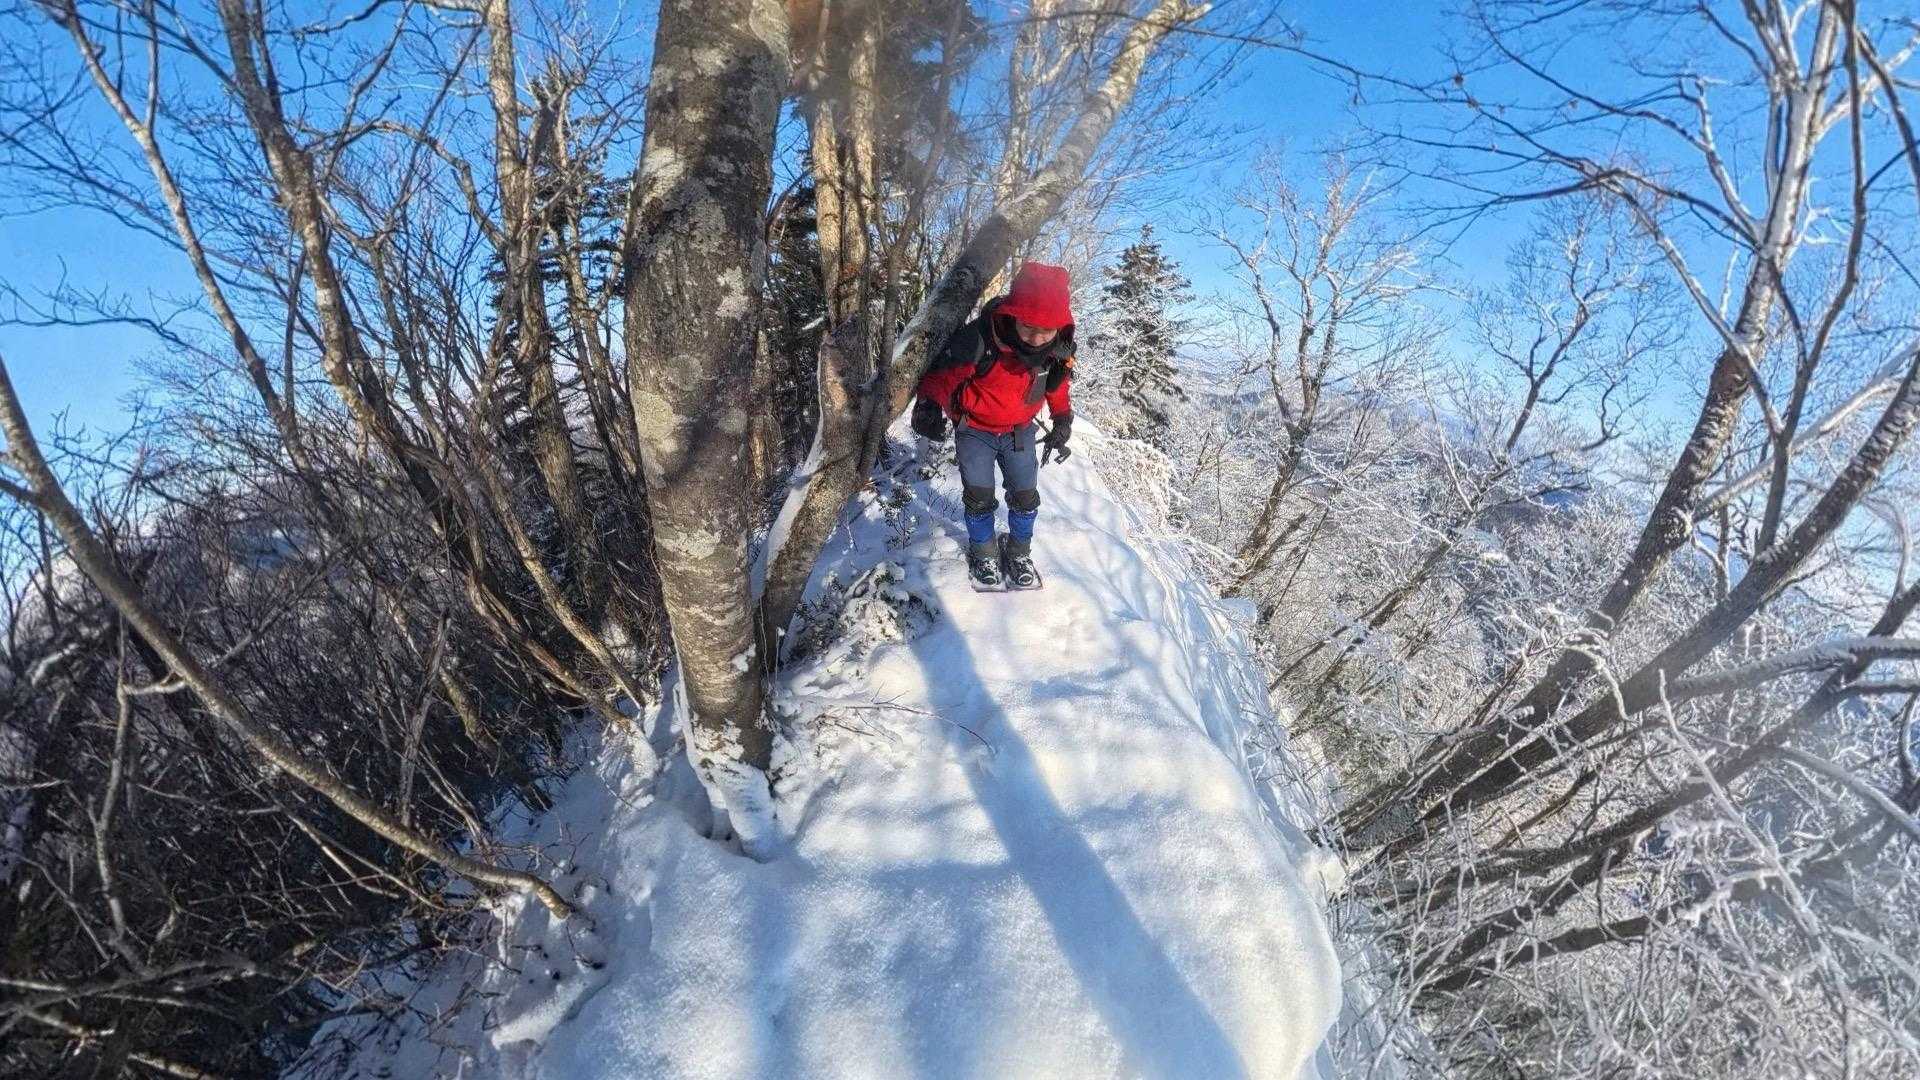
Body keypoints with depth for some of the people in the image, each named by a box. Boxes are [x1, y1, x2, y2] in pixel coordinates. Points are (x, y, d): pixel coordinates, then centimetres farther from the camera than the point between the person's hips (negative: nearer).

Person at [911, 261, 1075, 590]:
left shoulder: (1058, 349, -17)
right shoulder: (979, 340, -35)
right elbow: (941, 372, -24)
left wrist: (1062, 421, 4)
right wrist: (929, 403, -41)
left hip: (1020, 432, 4)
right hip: (975, 430, -3)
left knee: (1026, 497, 9)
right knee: (980, 498, 2)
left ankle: (1019, 551, 34)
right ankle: (984, 553, 29)